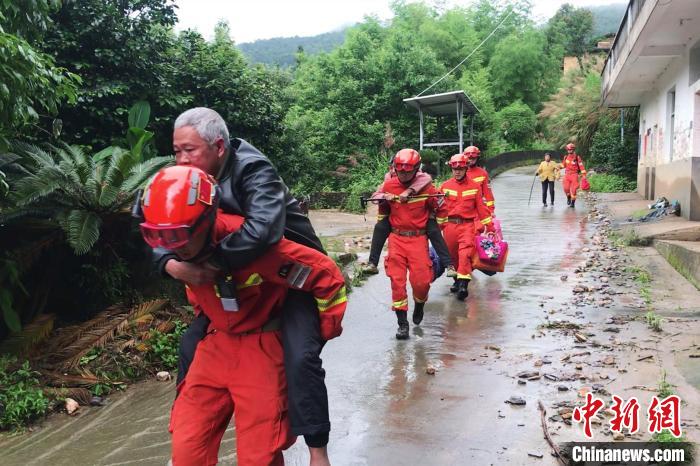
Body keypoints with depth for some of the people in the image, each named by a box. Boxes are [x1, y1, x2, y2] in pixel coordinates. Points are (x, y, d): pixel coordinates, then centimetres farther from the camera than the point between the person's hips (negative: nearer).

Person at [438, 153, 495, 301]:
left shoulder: (475, 186, 3)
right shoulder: (445, 186, 5)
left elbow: (481, 207, 6)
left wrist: (489, 226, 6)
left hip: (468, 225, -2)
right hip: (450, 225, 2)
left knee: (465, 253, -19)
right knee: (452, 255, 12)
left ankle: (463, 284, -19)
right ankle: (457, 279, 32)